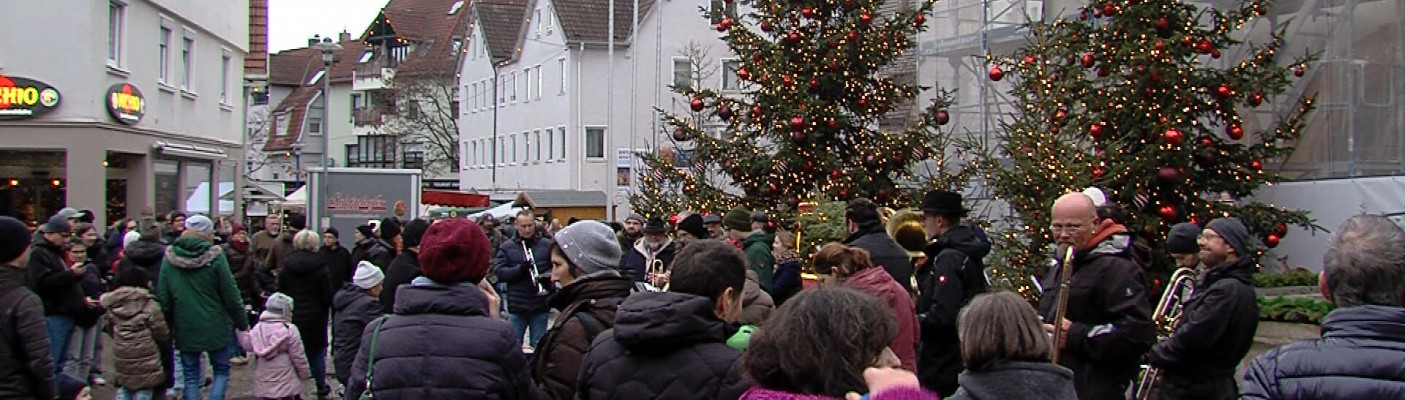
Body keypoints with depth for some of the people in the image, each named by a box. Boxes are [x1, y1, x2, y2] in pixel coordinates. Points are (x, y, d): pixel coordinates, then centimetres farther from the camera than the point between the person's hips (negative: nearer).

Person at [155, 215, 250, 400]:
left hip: (185, 328, 3)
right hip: (215, 327, -2)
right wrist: (242, 323, 4)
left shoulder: (169, 257, -2)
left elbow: (163, 298, 3)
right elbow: (231, 295, -8)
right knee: (221, 370, 12)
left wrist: (168, 323, 14)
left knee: (190, 375, 11)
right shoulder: (215, 256, -11)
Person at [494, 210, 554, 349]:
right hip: (517, 306, 0)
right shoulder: (507, 247, 3)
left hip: (540, 306, 0)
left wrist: (546, 276, -19)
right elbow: (499, 272, -6)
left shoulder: (547, 245, 4)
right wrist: (520, 269, -19)